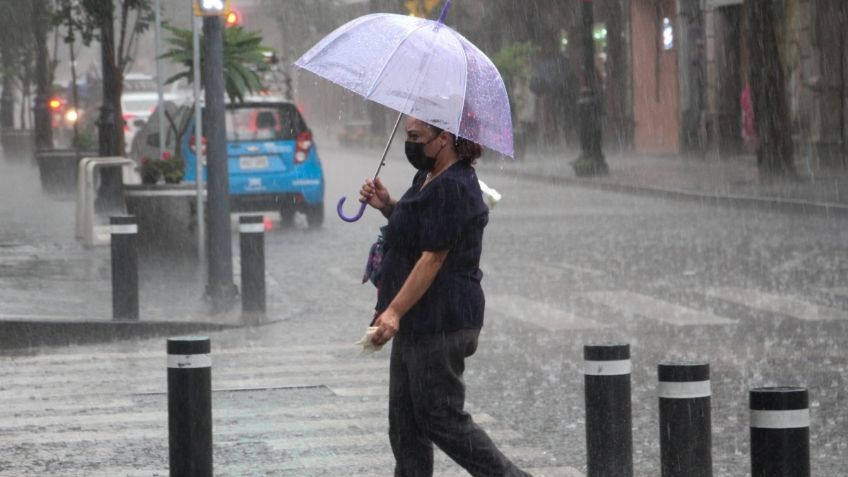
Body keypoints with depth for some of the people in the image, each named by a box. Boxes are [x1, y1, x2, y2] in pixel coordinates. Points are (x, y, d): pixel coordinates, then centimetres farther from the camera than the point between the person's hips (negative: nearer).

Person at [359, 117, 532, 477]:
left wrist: (395, 312, -27)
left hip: (440, 324, -11)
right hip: (420, 323, 11)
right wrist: (388, 206, 10)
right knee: (405, 422, 12)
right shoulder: (428, 179, 13)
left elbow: (433, 258, -23)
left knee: (442, 419, -3)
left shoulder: (452, 188, -19)